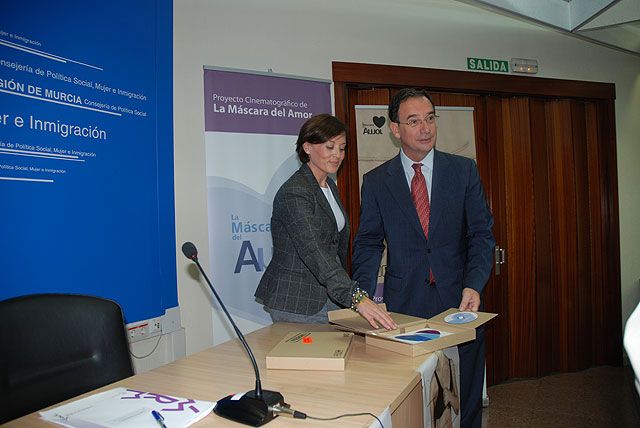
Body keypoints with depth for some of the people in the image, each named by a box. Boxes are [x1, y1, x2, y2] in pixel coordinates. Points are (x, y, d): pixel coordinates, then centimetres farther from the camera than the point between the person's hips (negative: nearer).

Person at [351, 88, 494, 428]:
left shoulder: (464, 171, 5)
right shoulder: (375, 181, 3)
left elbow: (482, 234, 2)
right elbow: (368, 243, 4)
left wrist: (474, 285, -14)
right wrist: (362, 296, -10)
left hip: (459, 301, 1)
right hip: (404, 306, -1)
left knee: (465, 400, 12)